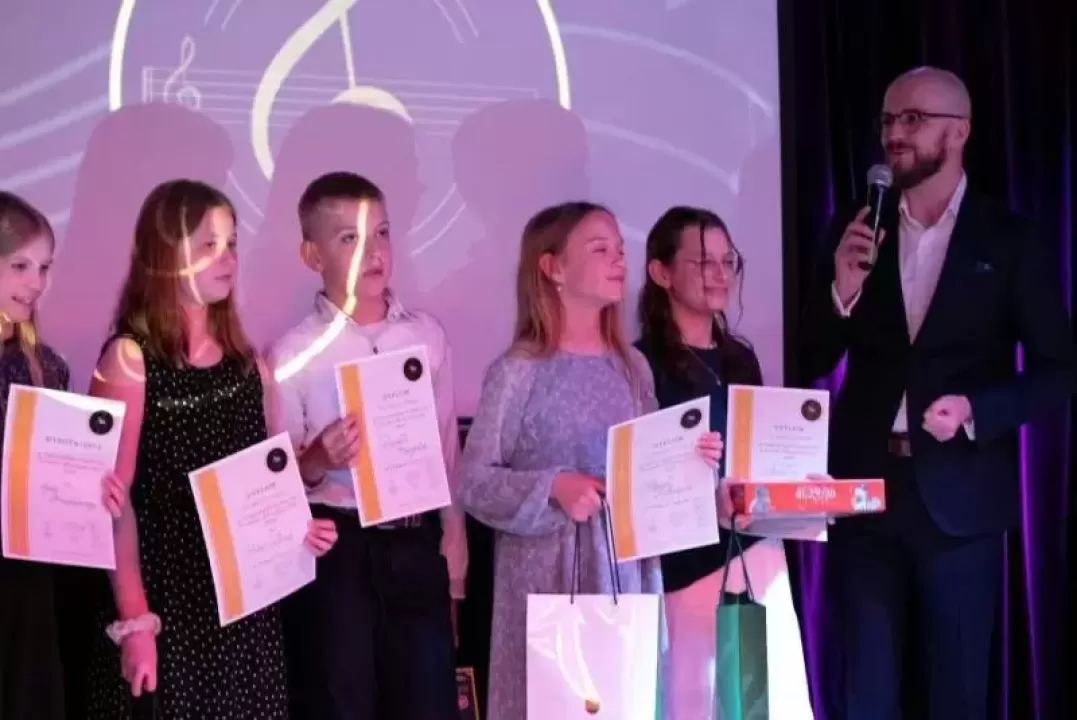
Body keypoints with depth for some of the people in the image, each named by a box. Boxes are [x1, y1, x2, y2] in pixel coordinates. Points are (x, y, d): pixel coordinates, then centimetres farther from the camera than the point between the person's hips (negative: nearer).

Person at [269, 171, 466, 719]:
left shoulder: (427, 335, 5)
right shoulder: (294, 354, -7)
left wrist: (453, 533, 10)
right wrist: (317, 462, -24)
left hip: (416, 544, 3)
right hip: (336, 549, -3)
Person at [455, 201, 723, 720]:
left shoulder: (632, 367, 9)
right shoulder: (519, 371, -7)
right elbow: (473, 481, -9)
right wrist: (553, 487, -20)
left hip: (627, 565, 5)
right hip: (549, 570, -5)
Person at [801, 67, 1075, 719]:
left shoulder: (1009, 242, 1)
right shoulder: (855, 232, 7)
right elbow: (814, 361, 5)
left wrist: (977, 410, -17)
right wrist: (842, 291, -12)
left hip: (958, 493, -2)